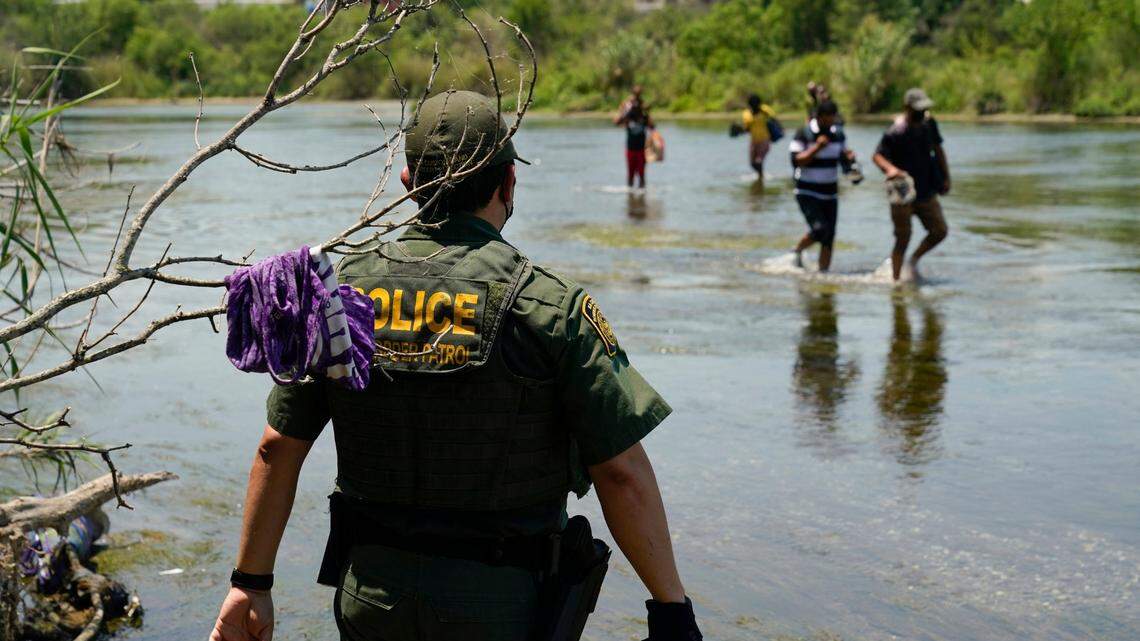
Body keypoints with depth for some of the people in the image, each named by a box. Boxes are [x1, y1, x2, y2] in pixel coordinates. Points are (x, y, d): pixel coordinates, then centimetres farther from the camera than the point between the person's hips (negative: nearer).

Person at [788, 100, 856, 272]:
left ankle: (823, 271, 7)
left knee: (829, 237, 0)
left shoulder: (838, 133, 6)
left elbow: (842, 154, 20)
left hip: (830, 193, 5)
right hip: (807, 192, -5)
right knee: (819, 229, -19)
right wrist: (817, 147, -25)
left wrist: (849, 156, -4)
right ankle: (798, 251, 8)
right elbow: (796, 161, -17)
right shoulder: (804, 134, -10)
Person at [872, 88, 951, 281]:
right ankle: (896, 279, 10)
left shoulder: (929, 123, 4)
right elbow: (877, 156, -24)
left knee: (940, 231, 2)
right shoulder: (896, 131, -18)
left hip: (926, 191, 6)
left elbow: (938, 150, 17)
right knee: (903, 239, -2)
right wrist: (890, 169, -44)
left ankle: (914, 259, 24)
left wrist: (946, 177, 14)